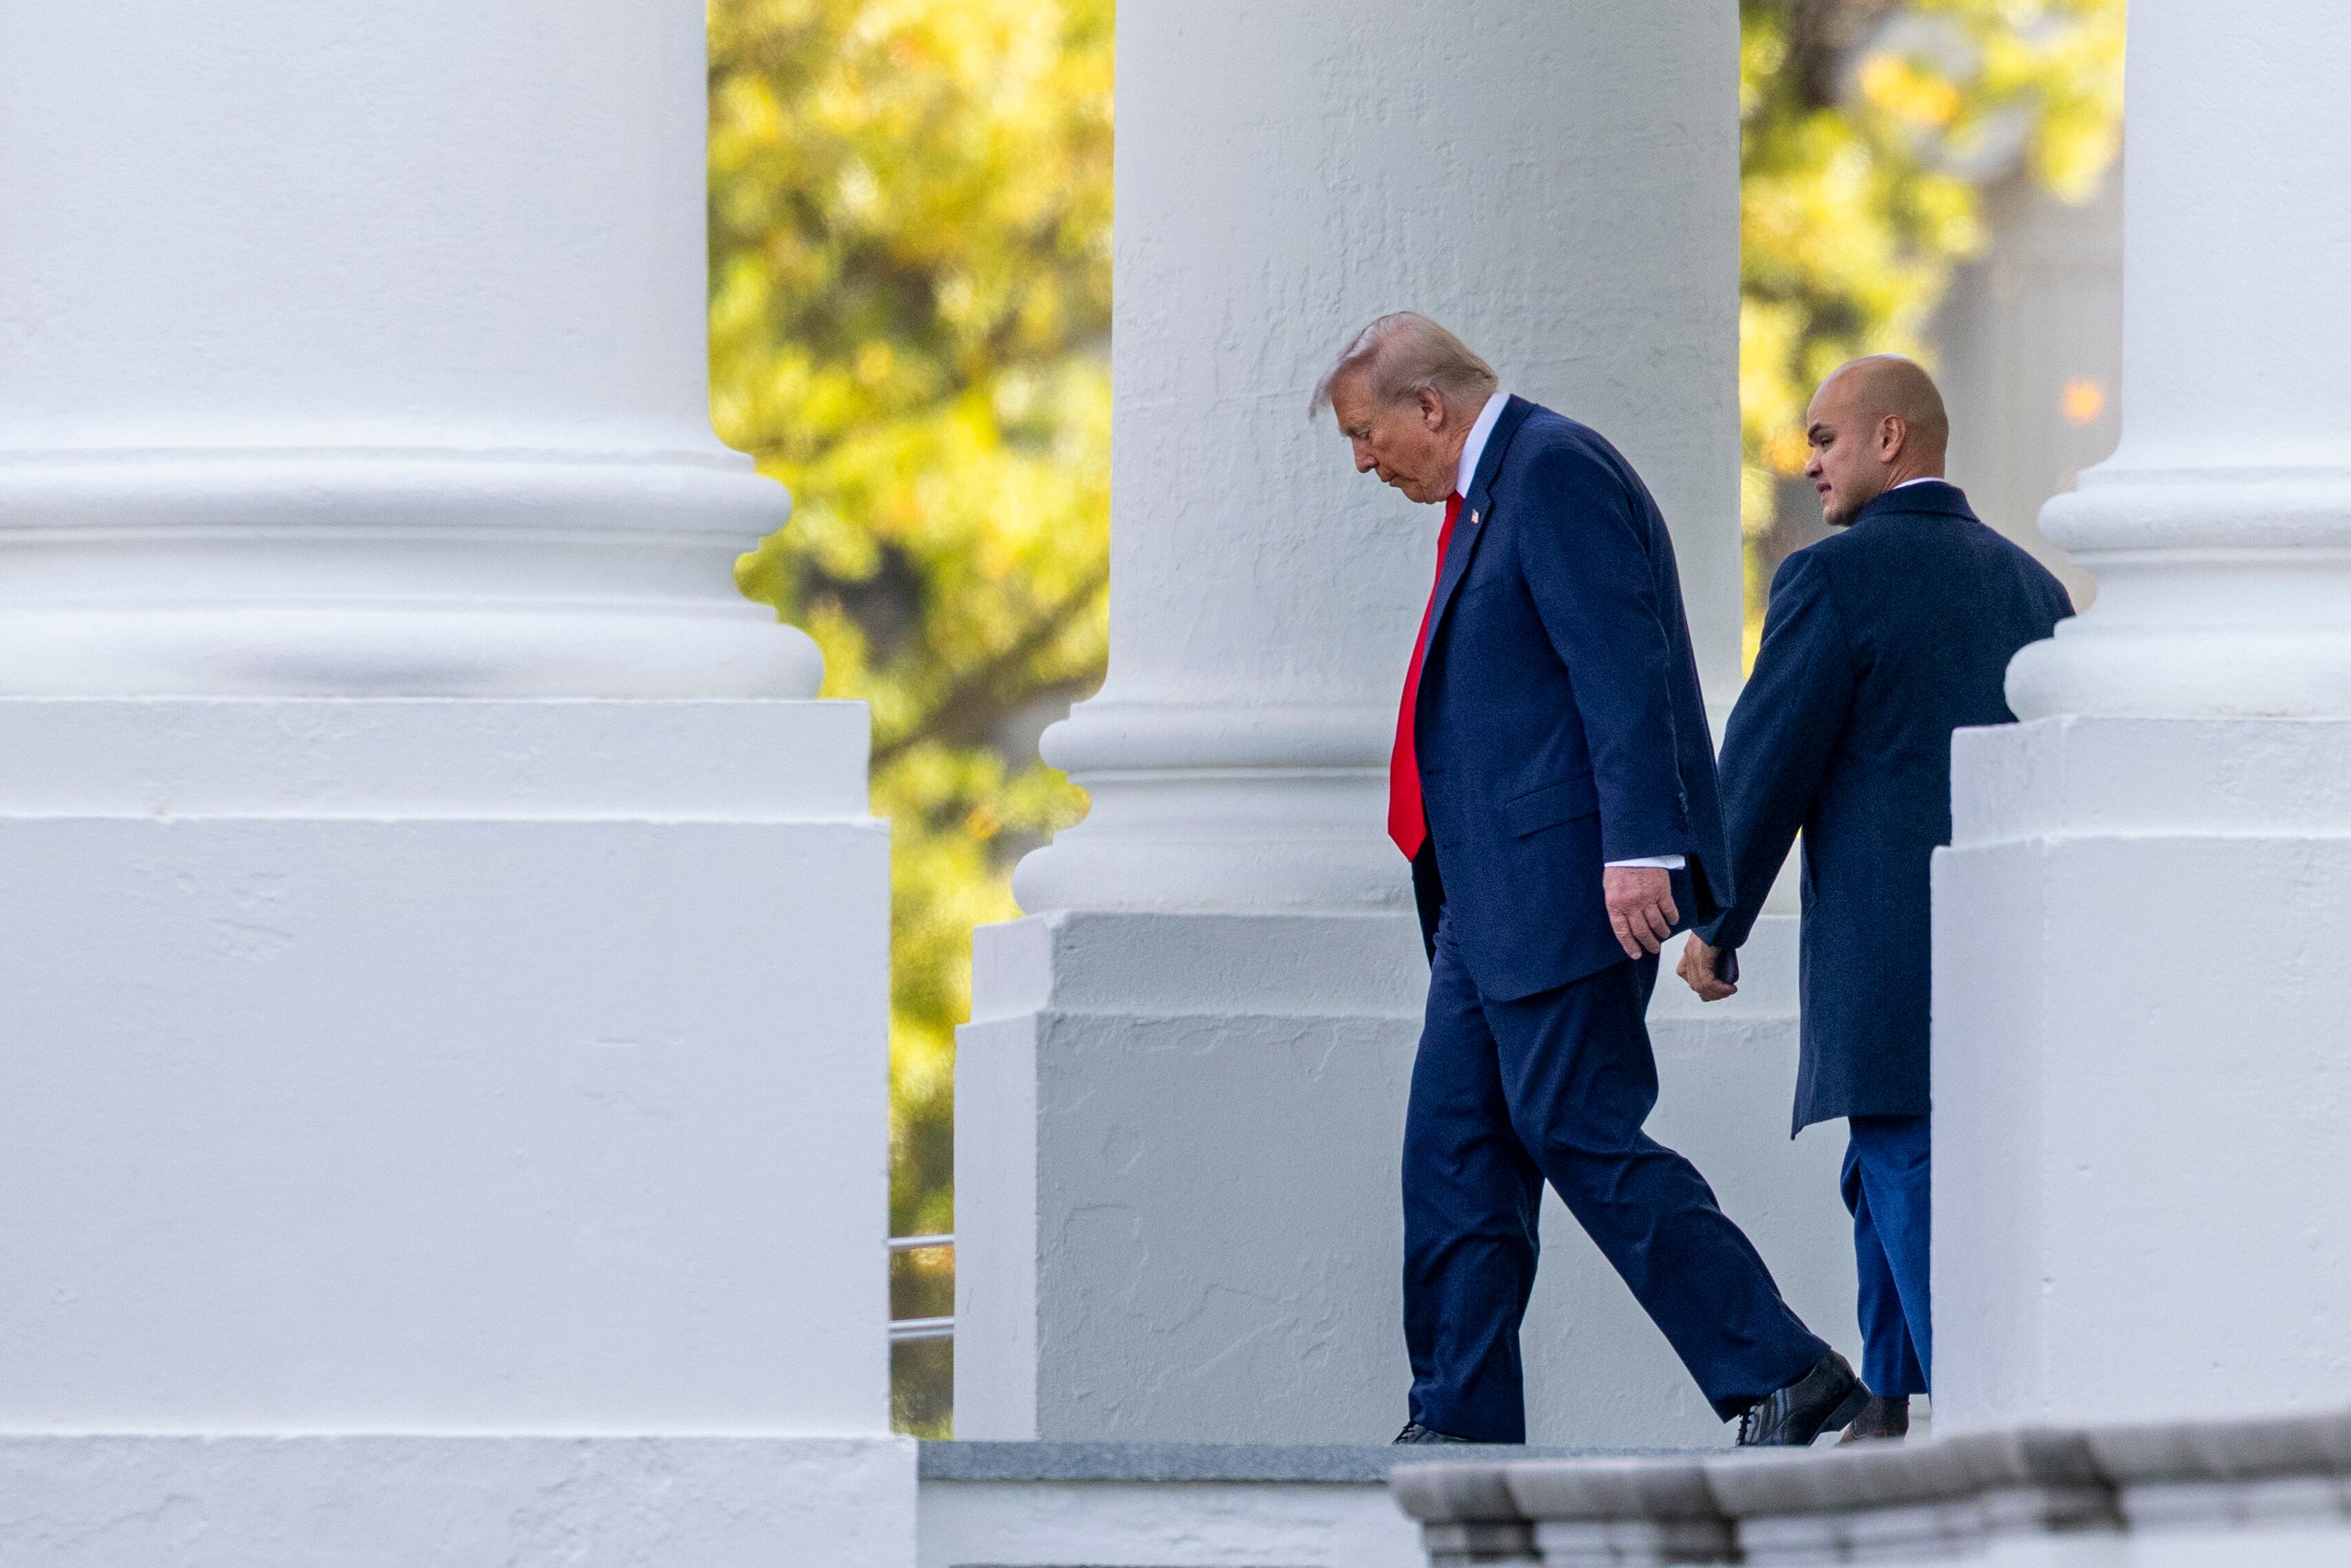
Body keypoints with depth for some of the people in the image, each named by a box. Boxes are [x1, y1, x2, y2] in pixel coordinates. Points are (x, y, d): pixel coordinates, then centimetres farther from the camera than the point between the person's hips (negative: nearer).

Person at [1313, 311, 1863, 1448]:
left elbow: (1622, 670, -20)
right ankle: (1461, 1425, 9)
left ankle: (1783, 1380, -12)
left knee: (1580, 1134, -12)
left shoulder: (1555, 472, -10)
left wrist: (1638, 848, -27)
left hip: (1568, 885, -11)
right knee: (1455, 1150, 8)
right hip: (1499, 905, 11)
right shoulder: (1490, 493, 21)